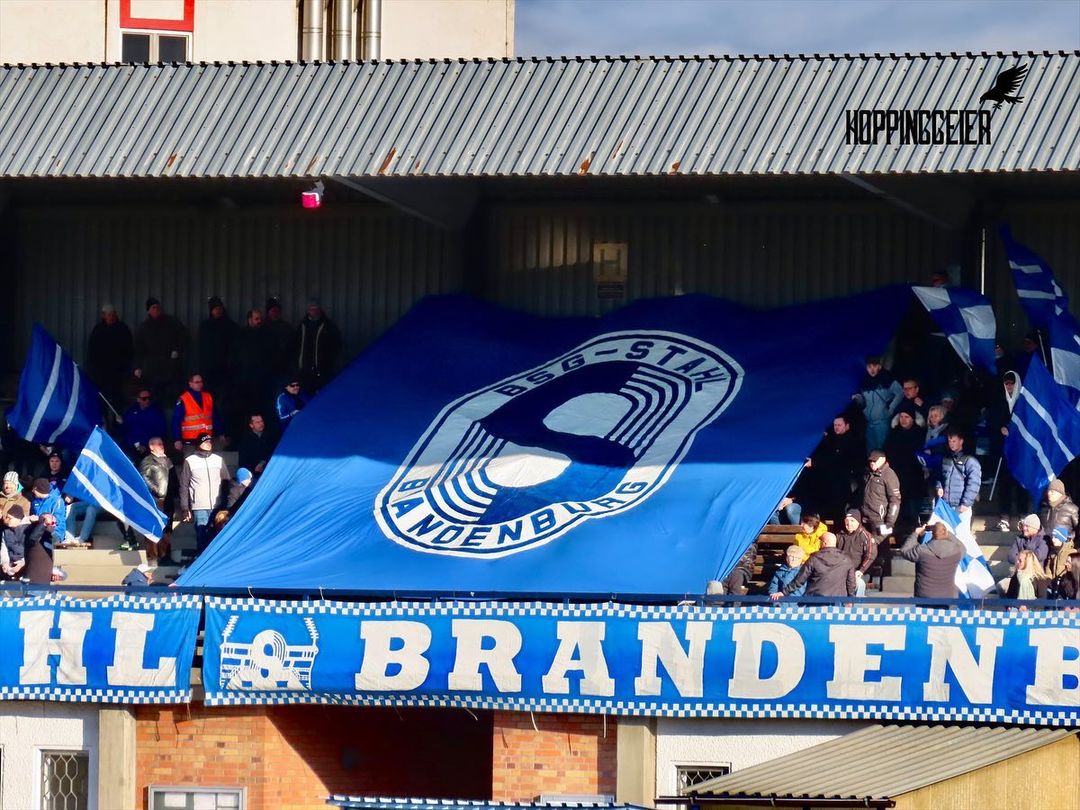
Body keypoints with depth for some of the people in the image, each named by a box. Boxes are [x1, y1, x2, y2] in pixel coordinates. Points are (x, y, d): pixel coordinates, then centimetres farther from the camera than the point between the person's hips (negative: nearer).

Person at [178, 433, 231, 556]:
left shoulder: (219, 460, 11)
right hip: (199, 508, -2)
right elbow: (183, 486, 4)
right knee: (202, 538, -7)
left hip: (217, 507, 2)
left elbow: (227, 482, 15)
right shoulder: (190, 461, 3)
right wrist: (185, 509, -2)